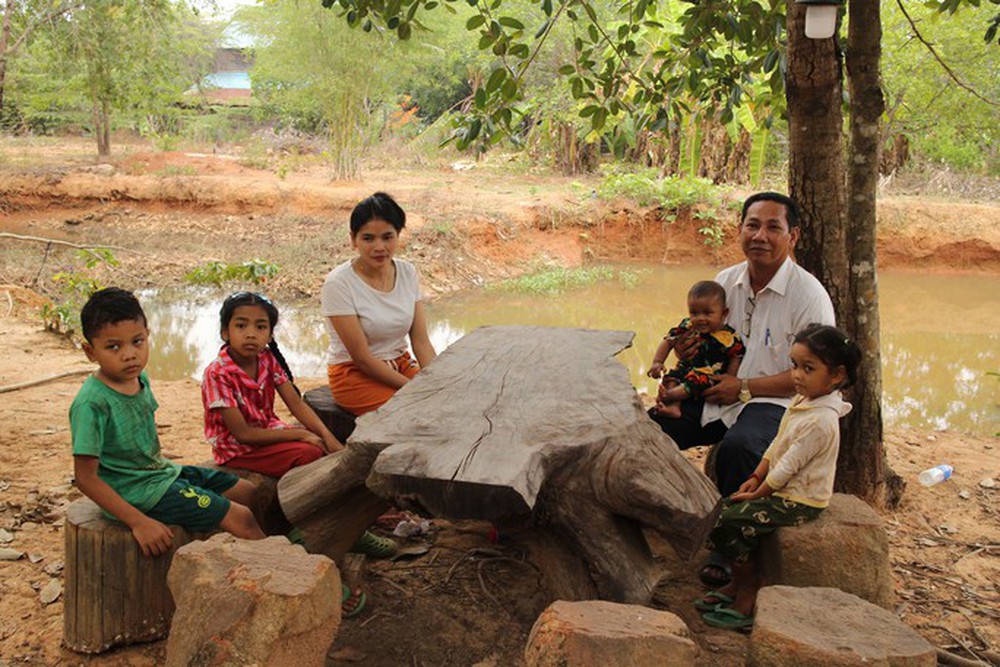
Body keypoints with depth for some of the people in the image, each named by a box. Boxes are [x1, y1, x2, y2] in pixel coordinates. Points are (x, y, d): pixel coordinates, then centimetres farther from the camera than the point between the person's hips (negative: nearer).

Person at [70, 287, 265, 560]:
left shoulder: (139, 379, 1)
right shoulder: (92, 404, -25)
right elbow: (86, 477, -24)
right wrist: (138, 522, -25)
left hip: (162, 471, 9)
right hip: (139, 491, -9)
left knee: (247, 492, 13)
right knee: (240, 518, -12)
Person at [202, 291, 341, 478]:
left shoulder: (269, 360, -4)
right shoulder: (217, 374, -22)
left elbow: (297, 403, -7)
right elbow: (243, 434, -22)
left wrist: (328, 436, -22)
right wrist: (300, 434, -22)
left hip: (269, 431, 6)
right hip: (237, 449, -6)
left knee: (322, 446, -12)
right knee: (309, 454, -23)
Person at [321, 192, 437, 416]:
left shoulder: (407, 272, 0)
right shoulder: (339, 283, -17)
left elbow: (421, 341, 0)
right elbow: (362, 358, -17)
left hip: (401, 365, 6)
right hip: (355, 374, -5)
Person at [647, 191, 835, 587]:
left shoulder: (809, 295, -12)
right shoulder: (726, 281, 7)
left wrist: (744, 388, -17)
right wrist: (686, 351, -2)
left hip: (776, 403, -6)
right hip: (716, 394, 6)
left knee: (737, 446, -37)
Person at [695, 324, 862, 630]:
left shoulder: (821, 421, -25)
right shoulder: (801, 401, 6)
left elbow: (788, 466, -22)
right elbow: (777, 445, 14)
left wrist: (759, 493, -12)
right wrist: (756, 477, 7)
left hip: (799, 501, -10)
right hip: (782, 489, 10)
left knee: (729, 523, -19)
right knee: (723, 510, 6)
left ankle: (749, 594, -2)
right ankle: (737, 584, 16)